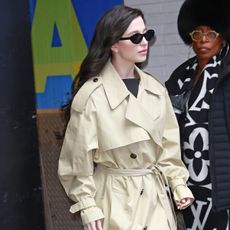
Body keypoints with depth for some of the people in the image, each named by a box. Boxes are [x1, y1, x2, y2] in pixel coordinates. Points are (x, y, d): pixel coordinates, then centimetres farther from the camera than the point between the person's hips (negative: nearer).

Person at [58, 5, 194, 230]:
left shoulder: (155, 89, 5)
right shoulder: (92, 95, -13)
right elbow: (79, 157, -8)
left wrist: (178, 183, 6)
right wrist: (87, 205, -8)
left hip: (155, 194, 5)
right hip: (116, 197, -5)